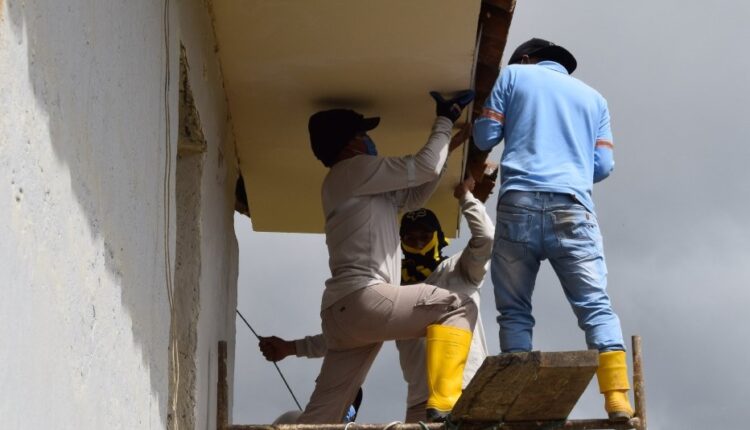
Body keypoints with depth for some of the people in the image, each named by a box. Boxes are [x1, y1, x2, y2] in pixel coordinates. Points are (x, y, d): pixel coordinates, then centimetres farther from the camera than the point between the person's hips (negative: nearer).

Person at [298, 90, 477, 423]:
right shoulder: (352, 170, -1)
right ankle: (443, 408, -21)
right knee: (457, 307, -10)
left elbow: (415, 194, 30)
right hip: (361, 299, -10)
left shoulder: (367, 189, 29)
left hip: (343, 311, 10)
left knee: (322, 413, 6)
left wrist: (445, 142, 25)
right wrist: (445, 122, 12)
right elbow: (424, 168, -3)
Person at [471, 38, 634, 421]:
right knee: (595, 306, -4)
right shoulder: (593, 97, 25)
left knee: (514, 310, 3)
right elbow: (604, 165, 18)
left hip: (519, 203, -1)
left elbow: (486, 137, 14)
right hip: (573, 209, 1)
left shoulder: (514, 75, 18)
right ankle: (618, 399, -20)